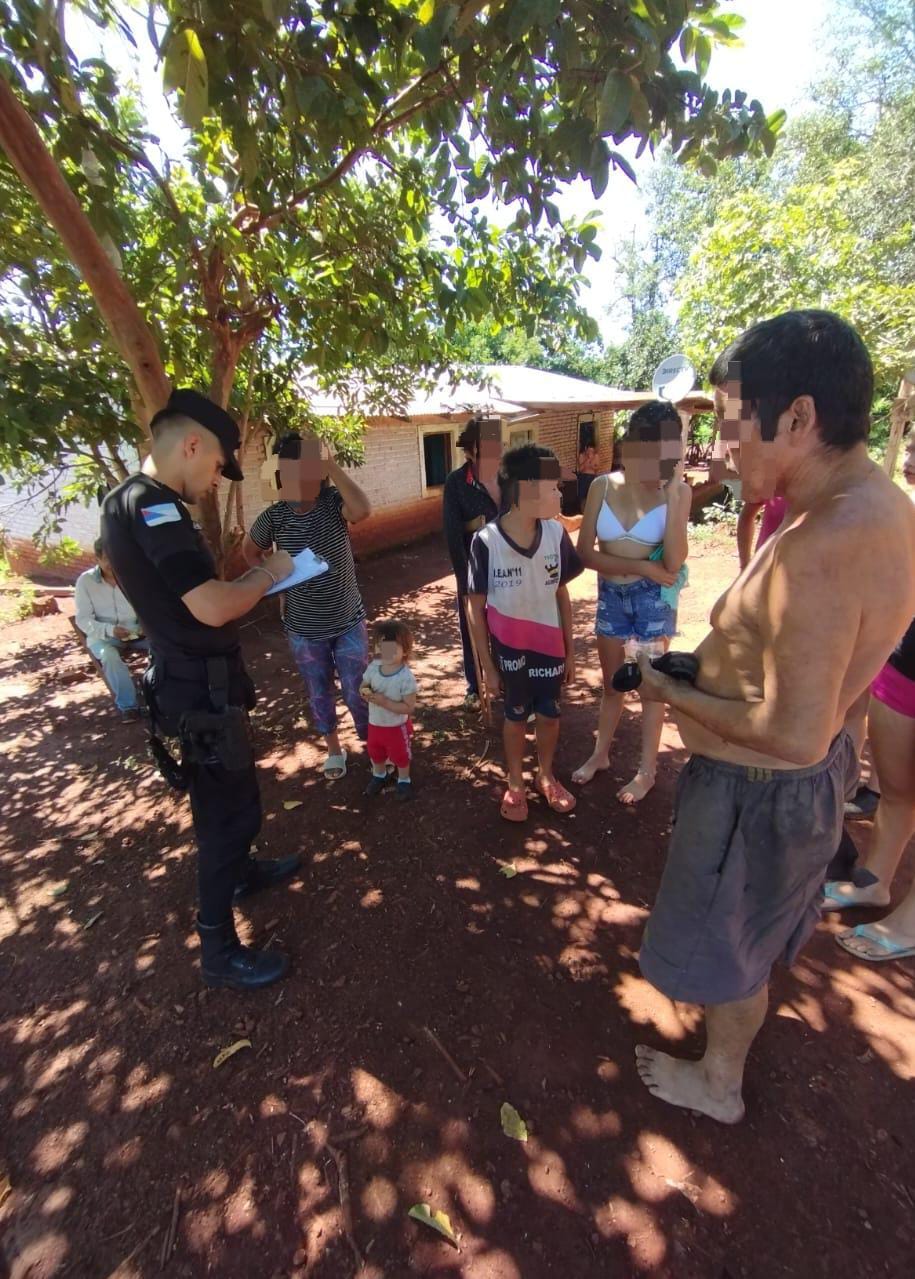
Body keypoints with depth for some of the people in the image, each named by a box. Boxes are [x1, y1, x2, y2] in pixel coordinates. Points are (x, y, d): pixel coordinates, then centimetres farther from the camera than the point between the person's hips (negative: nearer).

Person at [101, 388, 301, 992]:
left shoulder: (132, 500, 10)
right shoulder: (152, 504, -22)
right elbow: (211, 608, -31)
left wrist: (250, 581, 6)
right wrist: (268, 573, -14)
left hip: (192, 680, 10)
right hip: (200, 689, -10)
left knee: (233, 794, 27)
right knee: (227, 808, 4)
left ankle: (242, 871, 50)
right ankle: (219, 949, 23)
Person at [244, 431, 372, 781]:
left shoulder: (333, 502, -13)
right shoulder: (274, 516, -9)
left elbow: (363, 510, -38)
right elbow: (250, 550, 11)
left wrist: (330, 464, -32)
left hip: (348, 621, -2)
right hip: (303, 629, 2)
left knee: (357, 692, 8)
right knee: (319, 695, 17)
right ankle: (334, 750, 40)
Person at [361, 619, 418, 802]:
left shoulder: (406, 677, -30)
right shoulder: (373, 667, -14)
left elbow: (409, 707, -28)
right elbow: (363, 686, 3)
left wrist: (384, 701, -34)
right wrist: (364, 692, -21)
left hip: (397, 726, -5)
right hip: (375, 723, 5)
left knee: (400, 757, 20)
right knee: (375, 753, 28)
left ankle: (404, 780, 47)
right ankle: (379, 775, 57)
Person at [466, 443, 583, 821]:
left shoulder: (556, 533, -9)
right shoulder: (485, 541, -19)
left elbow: (562, 594, 1)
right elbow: (477, 608, -11)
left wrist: (569, 650, 5)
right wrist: (486, 664, -8)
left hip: (549, 645, 3)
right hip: (509, 648, -3)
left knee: (549, 714, 18)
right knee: (516, 715, 17)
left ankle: (545, 776, 45)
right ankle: (515, 784, 41)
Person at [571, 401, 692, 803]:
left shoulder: (677, 491, -9)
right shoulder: (602, 487, -5)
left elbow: (673, 563, -19)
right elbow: (585, 553, -8)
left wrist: (672, 492, -21)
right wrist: (641, 566, -17)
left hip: (653, 598, -2)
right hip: (610, 595, 2)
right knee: (611, 682, 17)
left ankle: (647, 770, 29)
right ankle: (600, 753, 37)